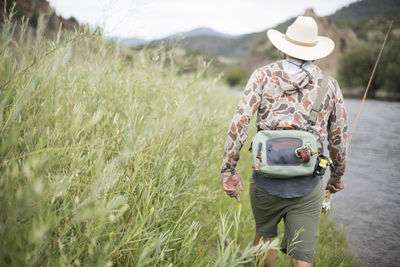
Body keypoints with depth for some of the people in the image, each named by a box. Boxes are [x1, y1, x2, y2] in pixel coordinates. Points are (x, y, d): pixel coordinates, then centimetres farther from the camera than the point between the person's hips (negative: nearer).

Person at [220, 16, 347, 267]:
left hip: (266, 179, 0)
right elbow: (338, 137, 12)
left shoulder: (264, 75, 2)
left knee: (265, 234, 27)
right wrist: (337, 175, 27)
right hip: (307, 185, 0)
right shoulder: (329, 85, 7)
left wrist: (229, 170, -5)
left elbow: (240, 122, -9)